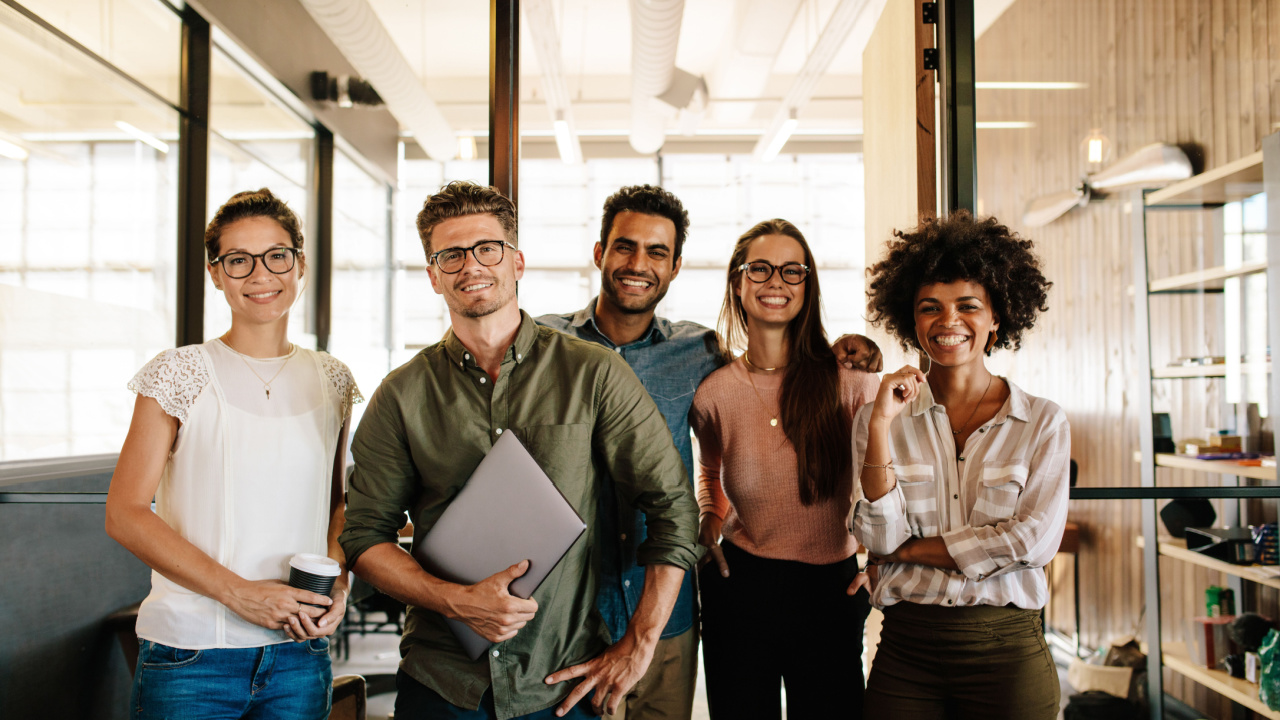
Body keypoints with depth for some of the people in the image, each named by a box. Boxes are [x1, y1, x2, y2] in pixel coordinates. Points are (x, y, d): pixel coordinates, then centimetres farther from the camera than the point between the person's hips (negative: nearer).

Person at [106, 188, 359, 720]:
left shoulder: (331, 381, 6)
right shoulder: (179, 375, -4)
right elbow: (125, 514, -8)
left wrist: (338, 582, -4)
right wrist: (238, 592, -16)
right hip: (190, 653, -3)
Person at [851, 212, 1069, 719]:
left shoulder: (1044, 422, 0)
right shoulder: (879, 418, 1)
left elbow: (1035, 540, -10)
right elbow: (880, 539, -7)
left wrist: (915, 549, -8)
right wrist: (880, 425, -15)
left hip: (1007, 651, 0)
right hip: (905, 652, 1)